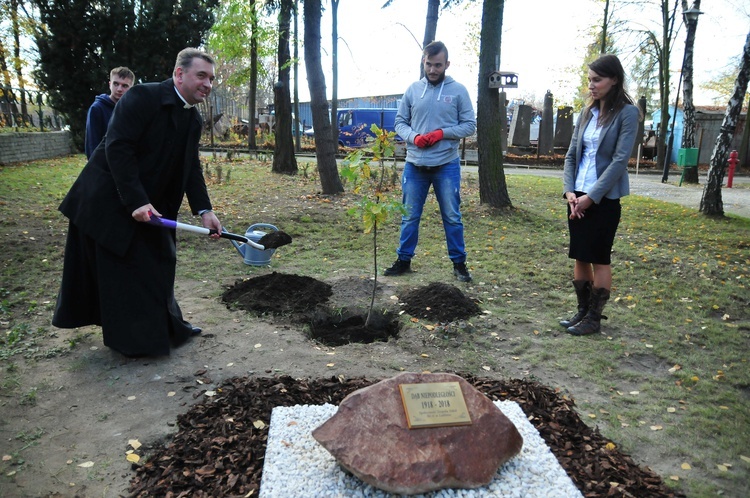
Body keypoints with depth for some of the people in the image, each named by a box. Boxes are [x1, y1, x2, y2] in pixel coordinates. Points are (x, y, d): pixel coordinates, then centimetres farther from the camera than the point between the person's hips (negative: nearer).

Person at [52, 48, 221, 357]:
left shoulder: (193, 120, 5)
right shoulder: (144, 97, -19)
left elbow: (191, 169, 3)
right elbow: (118, 148, -25)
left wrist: (204, 210, -10)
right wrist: (136, 202, -29)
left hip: (147, 204, 8)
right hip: (107, 201, -8)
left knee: (156, 263, 14)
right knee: (121, 269, 1)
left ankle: (165, 328, 29)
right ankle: (136, 340, 14)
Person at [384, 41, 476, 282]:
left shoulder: (458, 90, -1)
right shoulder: (412, 89, 5)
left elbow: (469, 125, -1)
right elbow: (400, 122, 8)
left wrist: (442, 133, -15)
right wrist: (414, 137, -12)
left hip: (447, 165, -2)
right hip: (414, 165, 2)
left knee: (452, 217, 7)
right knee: (409, 216, 10)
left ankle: (459, 263, 19)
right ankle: (404, 260, 24)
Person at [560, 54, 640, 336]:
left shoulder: (627, 113, -8)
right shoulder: (587, 112, 10)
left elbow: (620, 160, -14)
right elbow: (571, 154, 9)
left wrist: (592, 196, -17)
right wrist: (569, 190, -5)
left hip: (604, 198, -6)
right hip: (578, 196, 6)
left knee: (599, 258, 2)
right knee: (580, 256, 10)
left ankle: (594, 319, 13)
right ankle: (583, 311, 22)